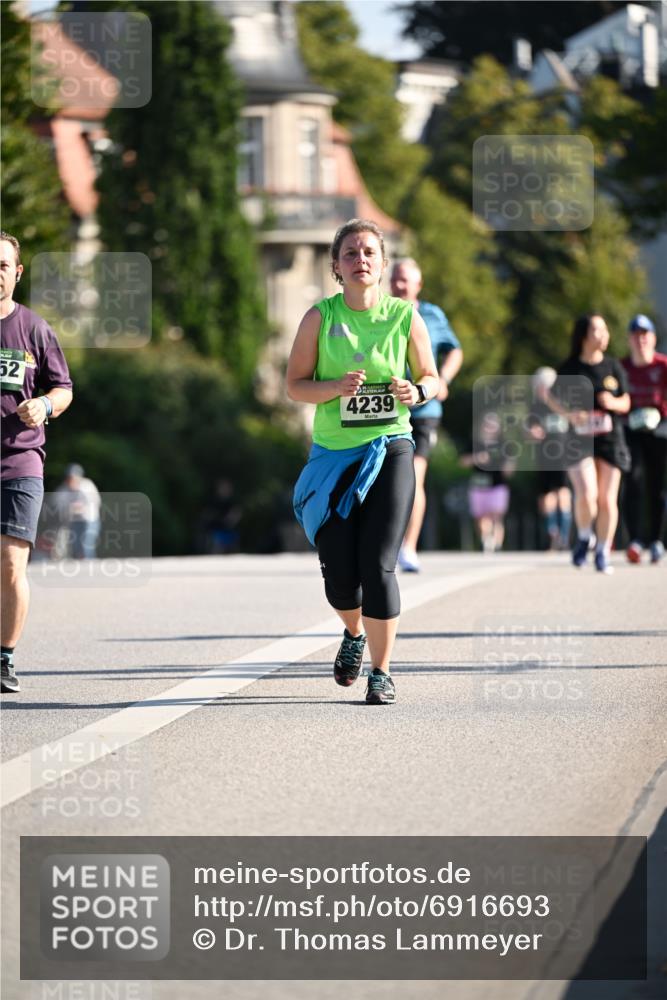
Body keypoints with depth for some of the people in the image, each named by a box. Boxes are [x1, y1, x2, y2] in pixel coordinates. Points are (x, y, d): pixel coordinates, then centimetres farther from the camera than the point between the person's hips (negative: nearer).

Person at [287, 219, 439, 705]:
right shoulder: (321, 316, -2)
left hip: (390, 450, -1)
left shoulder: (405, 317, -2)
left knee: (378, 564, -10)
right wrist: (336, 386, -18)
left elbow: (432, 378, 9)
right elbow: (295, 385, 1)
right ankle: (355, 634, 36)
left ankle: (382, 673, 0)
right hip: (333, 455, 1)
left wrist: (417, 391, -13)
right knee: (338, 569, 2)